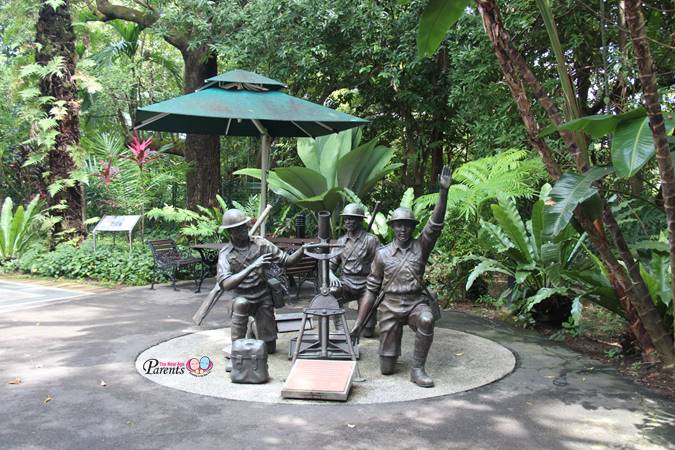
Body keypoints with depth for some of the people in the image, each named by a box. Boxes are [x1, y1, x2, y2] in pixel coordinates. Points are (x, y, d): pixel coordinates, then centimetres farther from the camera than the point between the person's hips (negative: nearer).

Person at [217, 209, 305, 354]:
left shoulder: (260, 243, -5)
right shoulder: (225, 254, -11)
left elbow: (287, 261, -5)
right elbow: (226, 284, -26)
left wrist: (302, 250, -24)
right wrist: (252, 267, -35)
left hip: (264, 298, 2)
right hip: (243, 297, -2)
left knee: (270, 347, -1)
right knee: (240, 303, -38)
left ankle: (254, 328, 32)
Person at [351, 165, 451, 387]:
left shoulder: (421, 246, 0)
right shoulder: (382, 254, 1)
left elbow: (435, 223, -16)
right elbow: (371, 289, 3)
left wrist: (443, 191, -28)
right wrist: (359, 321, -1)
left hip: (416, 303, 0)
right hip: (390, 307, 1)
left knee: (426, 320, -39)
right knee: (386, 369, 1)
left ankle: (417, 369, -20)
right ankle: (392, 347, 38)